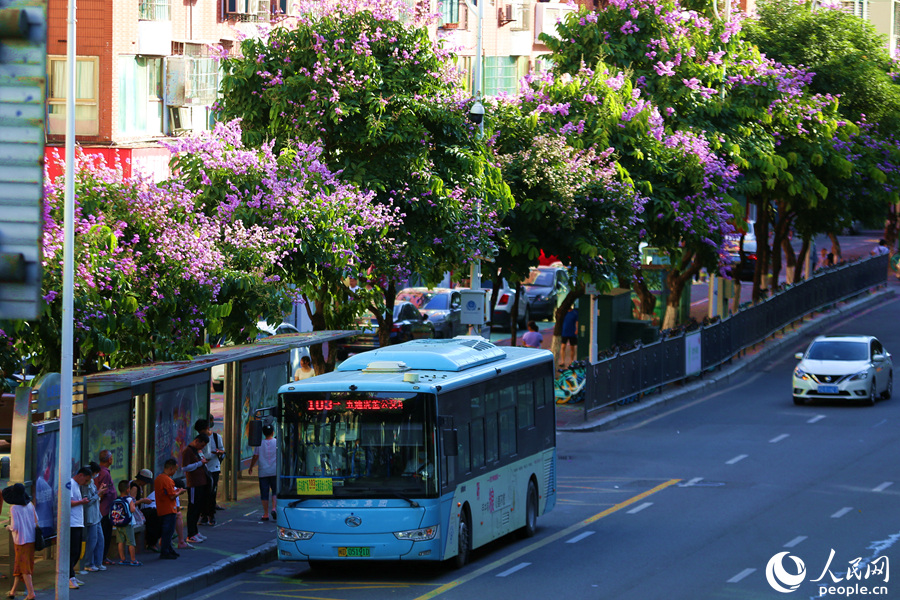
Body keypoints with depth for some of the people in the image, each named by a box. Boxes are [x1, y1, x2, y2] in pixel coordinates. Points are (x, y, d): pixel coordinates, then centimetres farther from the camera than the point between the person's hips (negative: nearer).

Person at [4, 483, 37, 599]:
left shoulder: (14, 508, -17)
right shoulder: (29, 505, 1)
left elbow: (15, 527, -19)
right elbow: (36, 521, 7)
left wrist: (9, 527, 2)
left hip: (21, 541, -6)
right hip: (32, 539, 6)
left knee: (24, 568, -1)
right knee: (18, 566, 17)